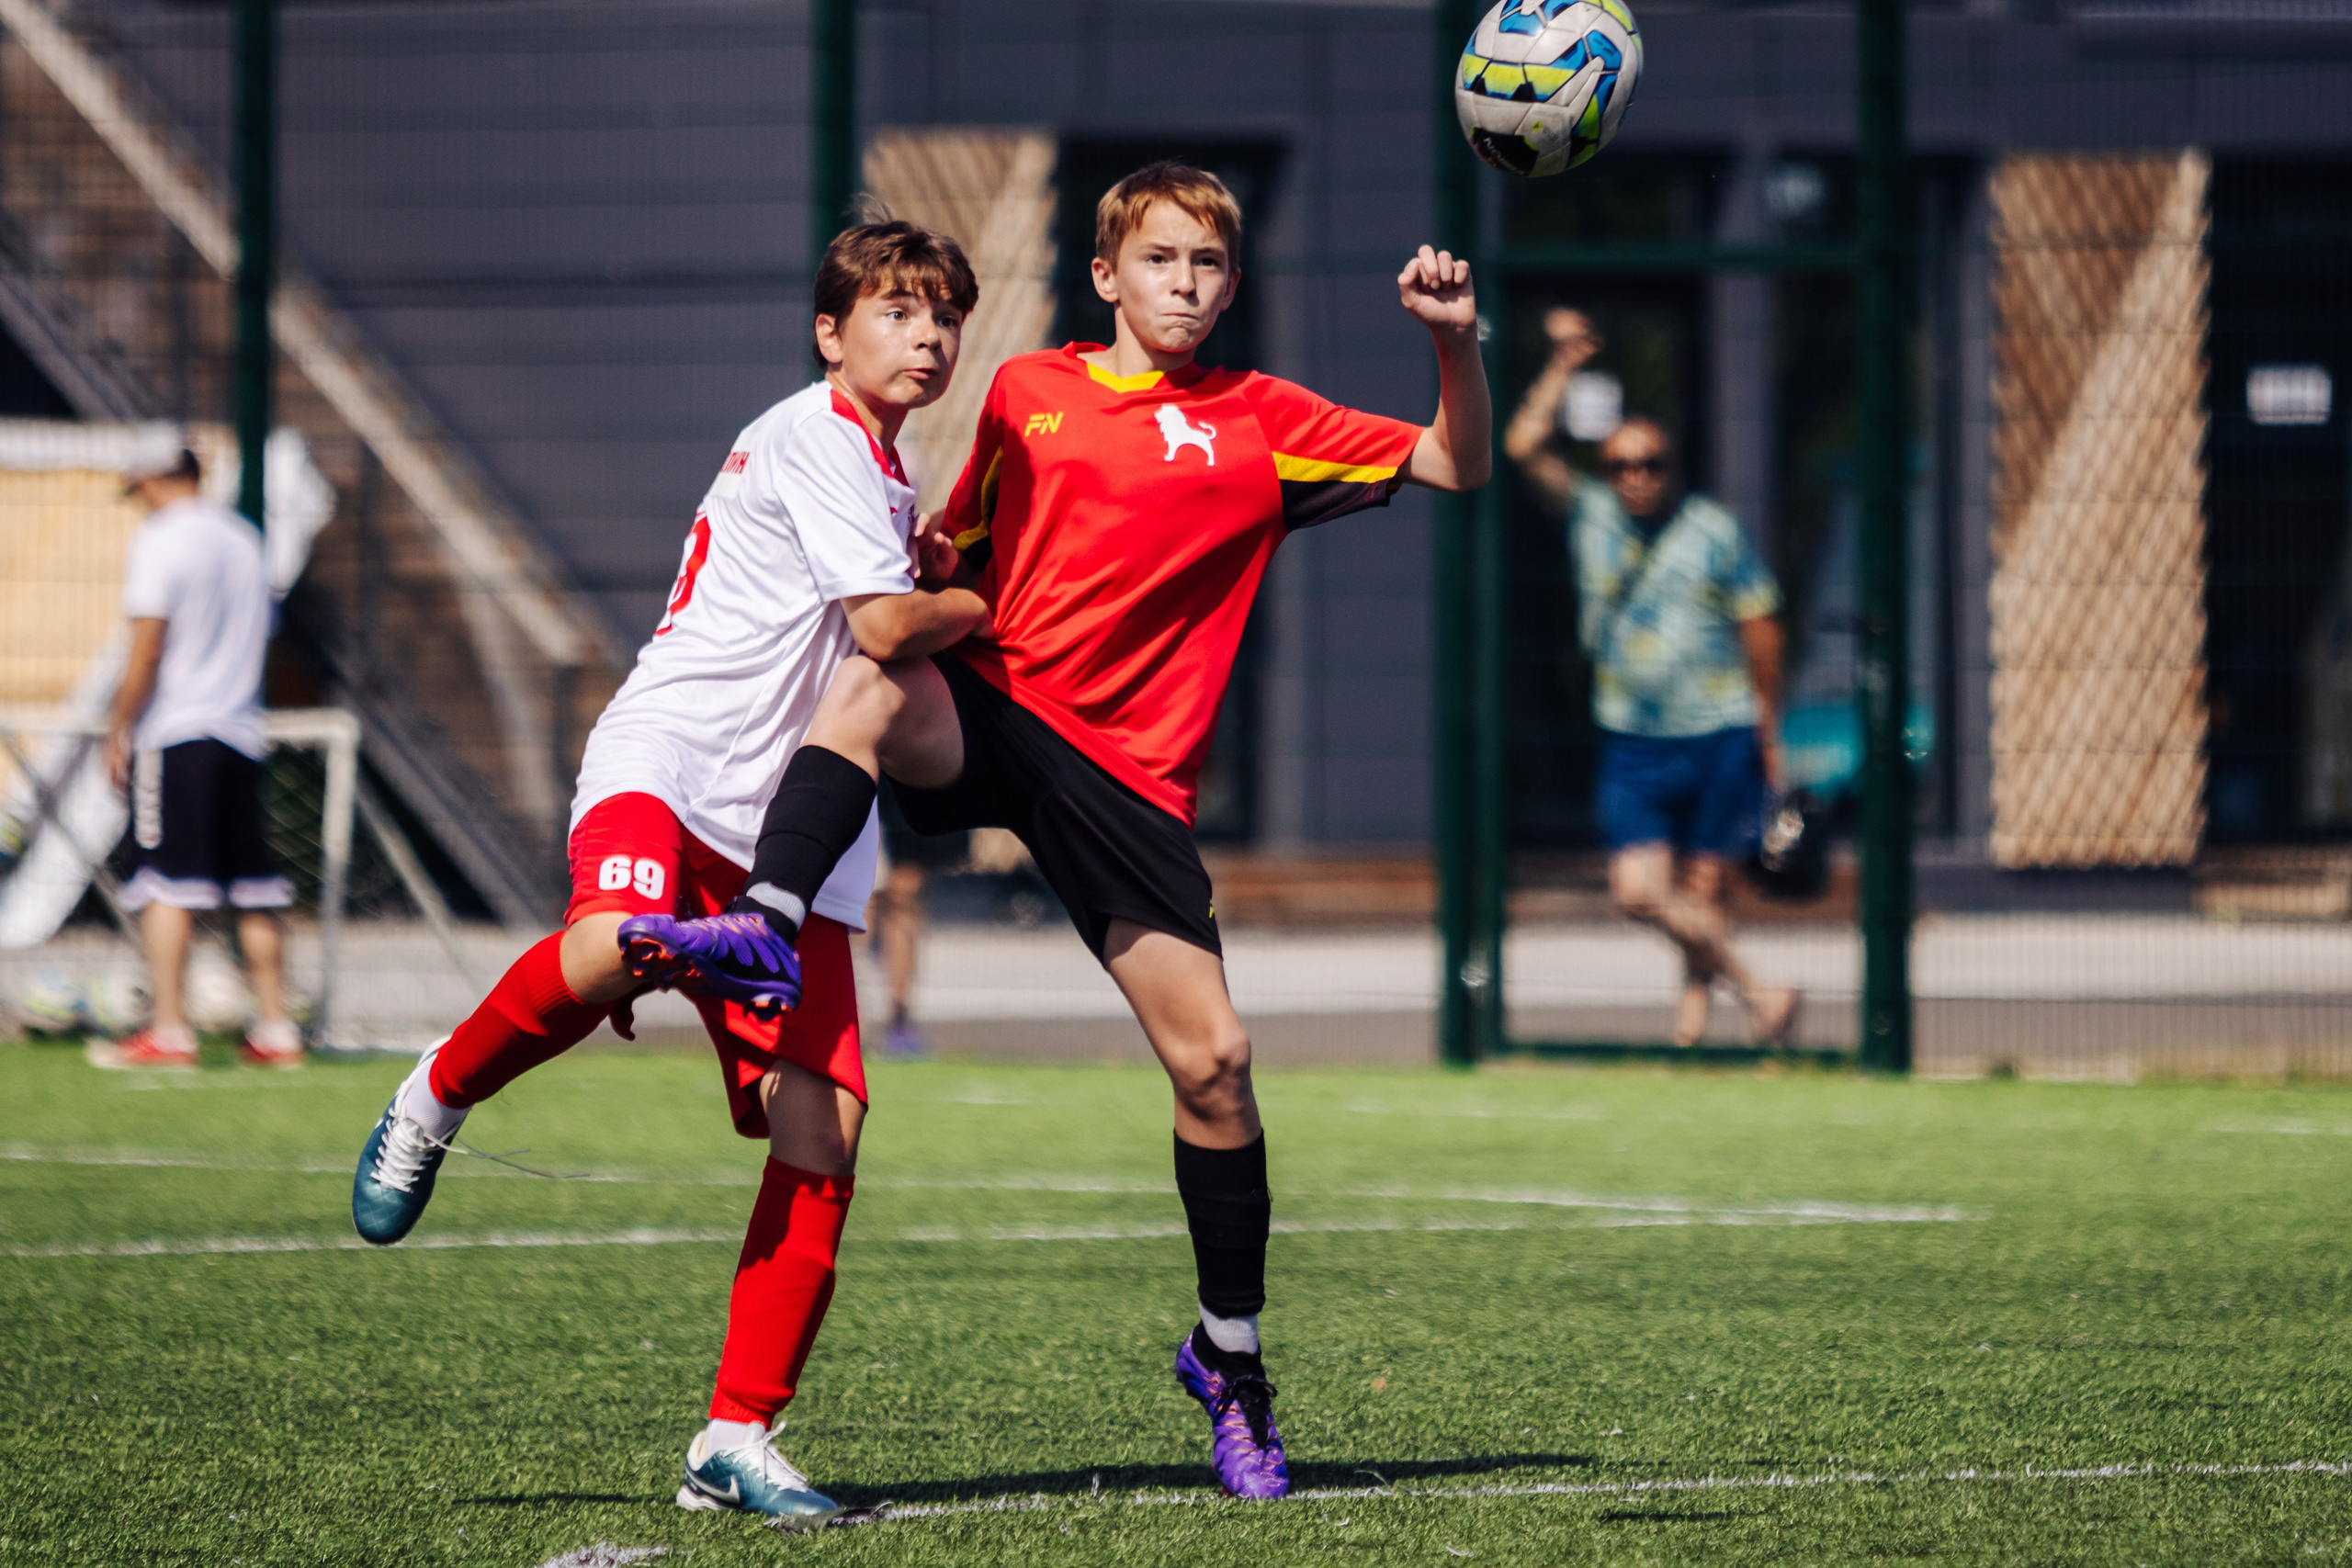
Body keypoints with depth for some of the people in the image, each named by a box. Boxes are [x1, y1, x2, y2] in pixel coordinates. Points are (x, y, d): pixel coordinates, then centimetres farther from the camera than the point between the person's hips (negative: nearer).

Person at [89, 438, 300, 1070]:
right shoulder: (246, 538, 14)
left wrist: (118, 732, -6)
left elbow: (147, 647, -12)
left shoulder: (162, 538, -7)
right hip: (241, 731, 7)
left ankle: (169, 1032, -13)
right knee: (254, 889, 8)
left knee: (167, 886, -8)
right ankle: (275, 1030, 8)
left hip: (174, 733, -7)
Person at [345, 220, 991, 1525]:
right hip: (667, 759, -8)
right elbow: (886, 625, -13)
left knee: (822, 1126, -8)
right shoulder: (813, 438, -5)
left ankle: (737, 1441, -4)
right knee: (613, 945, -41)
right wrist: (992, 606, 5)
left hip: (785, 831, 8)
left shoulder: (885, 472, 24)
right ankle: (438, 1099, -11)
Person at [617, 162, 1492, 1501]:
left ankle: (1232, 1355, 13)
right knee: (875, 684, -36)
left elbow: (1457, 468, 4)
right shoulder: (1026, 393, 13)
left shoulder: (1260, 422, 8)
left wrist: (1456, 344, -13)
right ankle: (764, 934, -49)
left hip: (1128, 770, 0)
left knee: (1213, 1061, -4)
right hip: (988, 711, 0)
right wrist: (929, 565, 2)